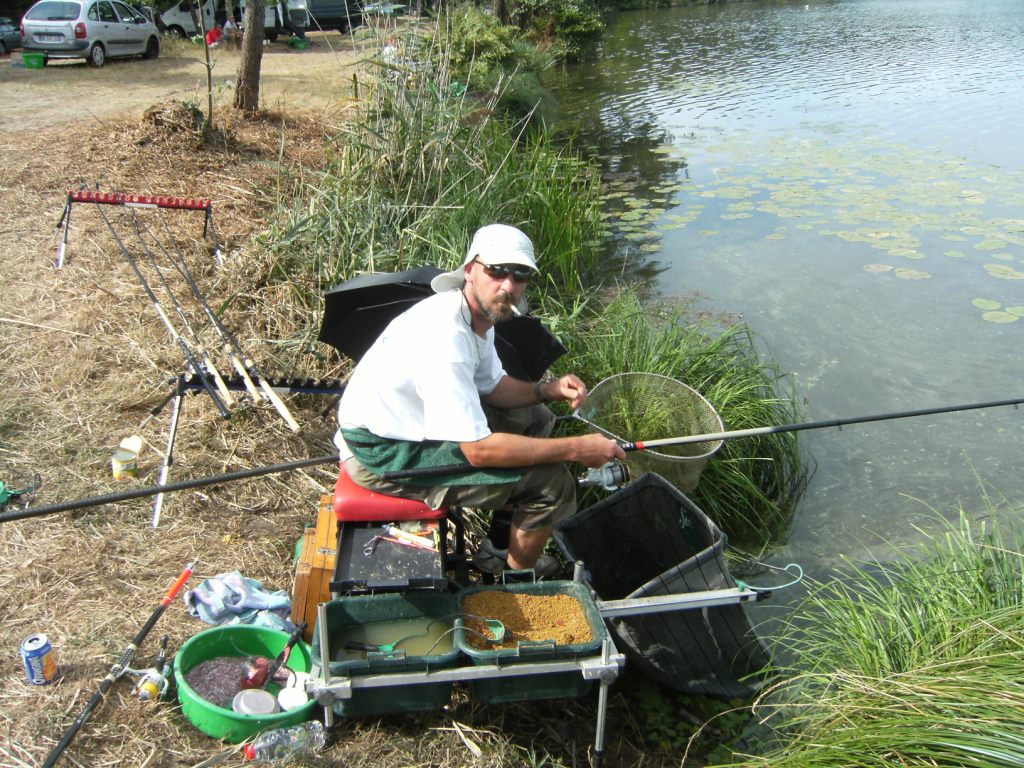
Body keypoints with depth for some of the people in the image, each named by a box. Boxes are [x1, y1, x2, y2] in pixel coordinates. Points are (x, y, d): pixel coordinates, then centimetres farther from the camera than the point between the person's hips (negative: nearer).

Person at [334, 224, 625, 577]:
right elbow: (480, 450, -31)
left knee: (536, 418, 16)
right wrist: (577, 448, -25)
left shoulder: (478, 312, -2)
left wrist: (549, 389, -6)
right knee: (551, 482, -14)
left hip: (414, 421, 10)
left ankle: (500, 547, 23)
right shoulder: (445, 338, -32)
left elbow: (491, 385, 14)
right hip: (383, 456, -10)